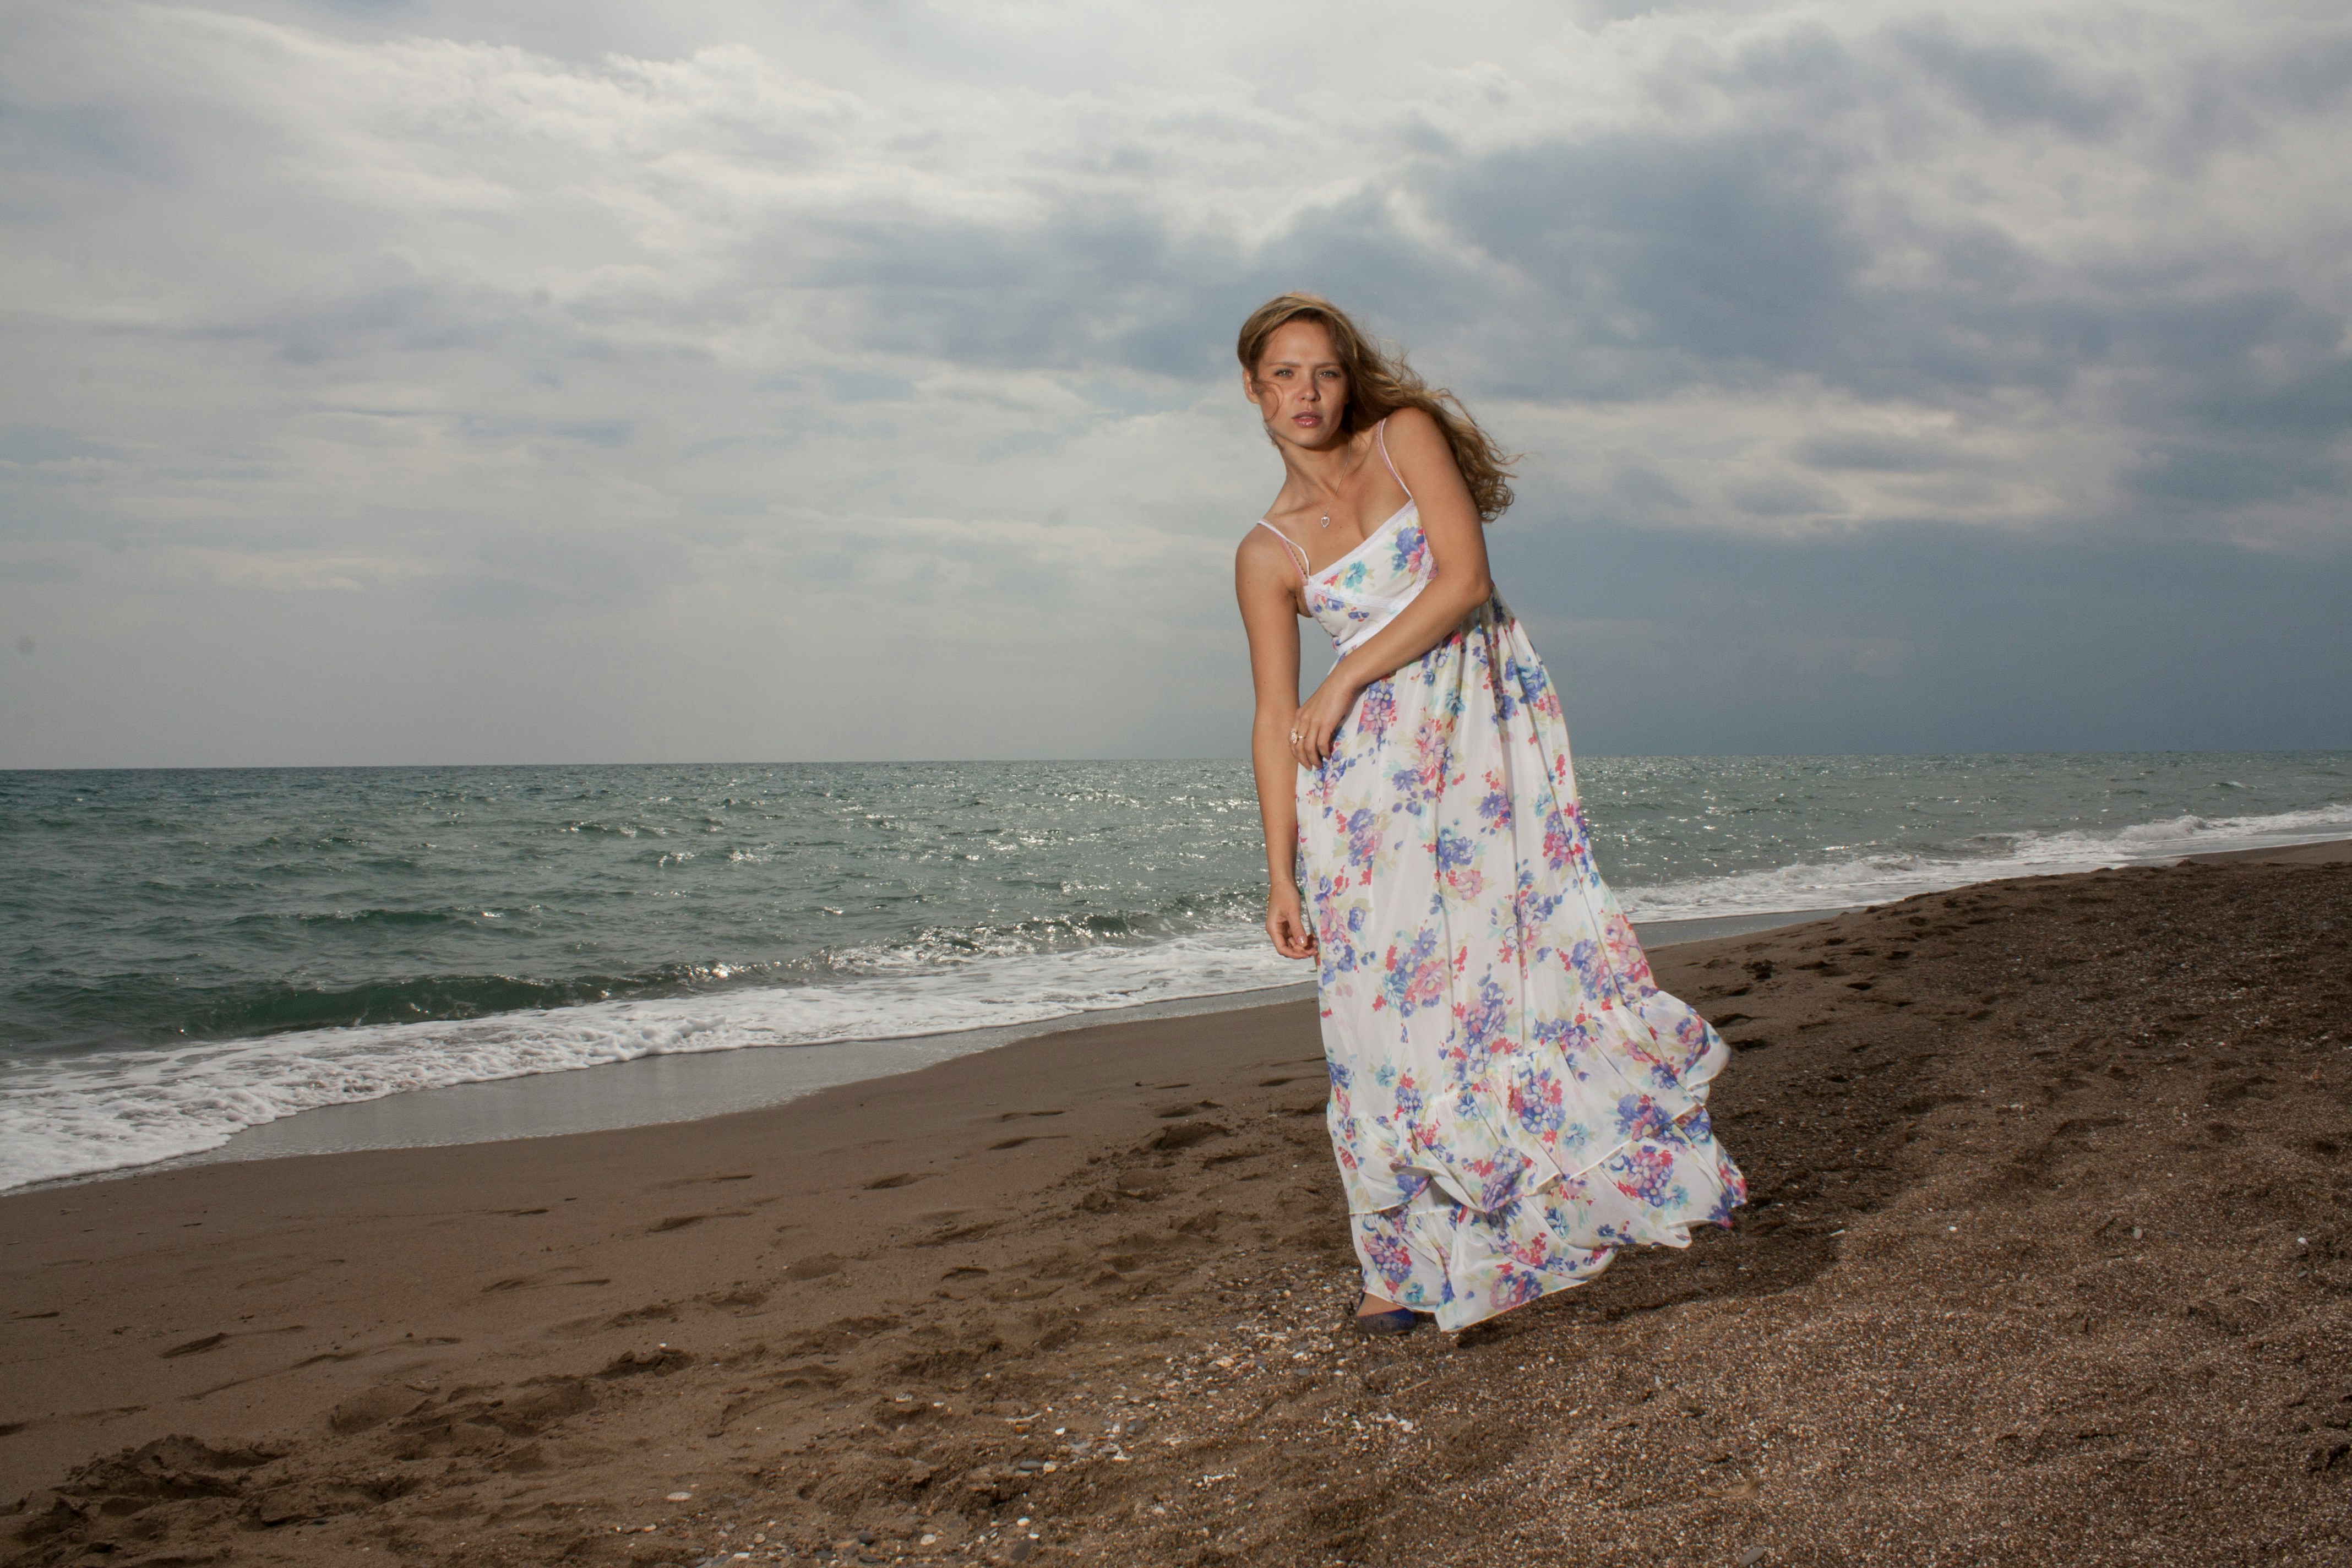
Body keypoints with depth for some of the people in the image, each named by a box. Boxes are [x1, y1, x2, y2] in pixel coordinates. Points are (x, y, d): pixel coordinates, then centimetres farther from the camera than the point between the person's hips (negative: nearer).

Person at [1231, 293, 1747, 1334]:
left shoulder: (1408, 435, 5)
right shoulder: (1267, 554, 6)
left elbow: (1464, 579, -7)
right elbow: (1277, 721, 3)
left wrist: (1345, 679, -8)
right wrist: (1280, 872, -2)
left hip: (1485, 734, 0)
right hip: (1373, 770, 1)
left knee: (1531, 947, -10)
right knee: (1388, 1001, -2)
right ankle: (1407, 1264, 8)